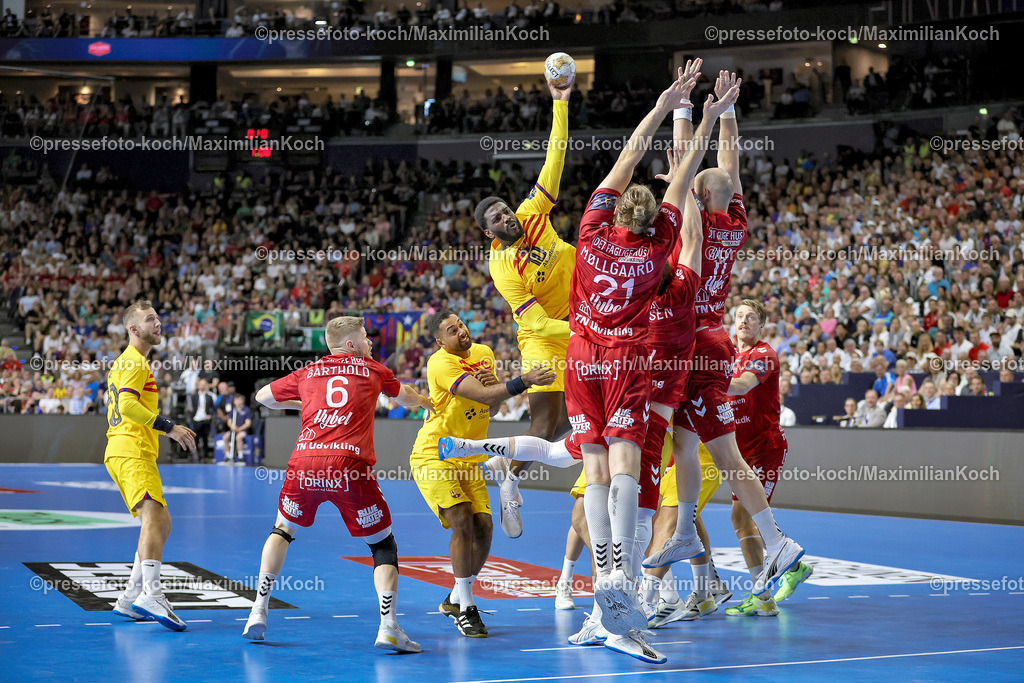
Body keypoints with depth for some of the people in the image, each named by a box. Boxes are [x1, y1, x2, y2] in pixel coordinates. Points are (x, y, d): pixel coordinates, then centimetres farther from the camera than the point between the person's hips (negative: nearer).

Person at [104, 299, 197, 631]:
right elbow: (127, 404, -20)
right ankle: (151, 593, -41)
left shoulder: (123, 362, 27)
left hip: (122, 451, 11)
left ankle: (131, 598, 12)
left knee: (161, 523, 13)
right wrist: (169, 427, -20)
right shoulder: (135, 361, -6)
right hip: (132, 451, -11)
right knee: (154, 517, -25)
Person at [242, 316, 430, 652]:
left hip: (304, 461, 2)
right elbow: (406, 396, 39)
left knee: (282, 531, 27)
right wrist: (427, 401, 61)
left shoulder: (307, 373, 21)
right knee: (383, 545, 9)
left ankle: (259, 611, 18)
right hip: (350, 465, -2)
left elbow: (263, 397, 35)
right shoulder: (372, 370, 19)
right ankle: (388, 627, -7)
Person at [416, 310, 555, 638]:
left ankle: (455, 598, 17)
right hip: (433, 456, -7)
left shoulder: (483, 353, 6)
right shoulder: (440, 363, -20)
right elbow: (483, 395, -31)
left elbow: (493, 404, 12)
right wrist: (524, 380, -41)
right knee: (463, 523, -20)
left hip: (469, 460, 7)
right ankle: (465, 608, -9)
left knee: (483, 527, -3)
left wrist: (492, 385, -10)